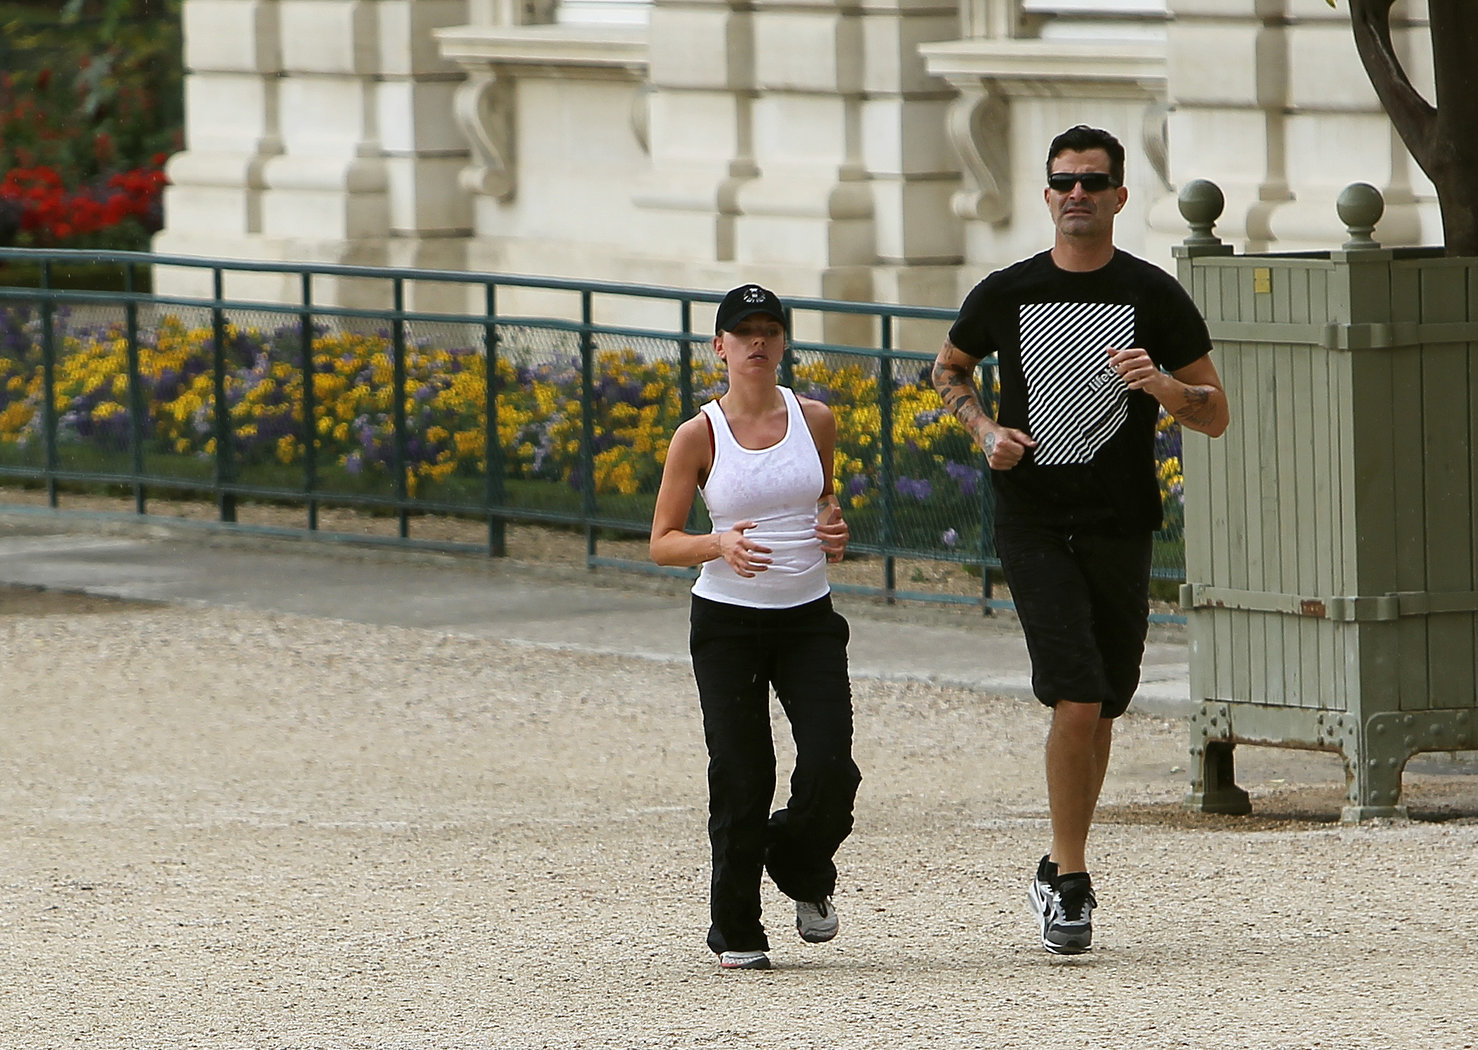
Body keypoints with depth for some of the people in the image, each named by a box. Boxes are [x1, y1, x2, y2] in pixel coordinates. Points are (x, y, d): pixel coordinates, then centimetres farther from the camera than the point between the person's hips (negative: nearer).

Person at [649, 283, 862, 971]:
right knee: (741, 784, -4)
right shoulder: (699, 436, -5)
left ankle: (803, 870, 23)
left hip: (809, 617, 2)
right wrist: (717, 545, -21)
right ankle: (735, 931, 13)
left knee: (830, 771, -9)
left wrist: (834, 530, 1)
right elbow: (662, 543, -1)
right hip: (727, 622, -2)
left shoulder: (814, 421, 3)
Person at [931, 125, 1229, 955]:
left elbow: (1216, 415, 4)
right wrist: (986, 429, 2)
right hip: (1035, 525, -1)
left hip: (1122, 525, 1)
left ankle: (1062, 871, 28)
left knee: (1103, 707, 9)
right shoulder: (1006, 295, 3)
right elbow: (950, 369, 22)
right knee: (1076, 702, -15)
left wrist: (1161, 385, -17)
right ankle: (1071, 884, -6)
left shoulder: (1155, 297, 1)